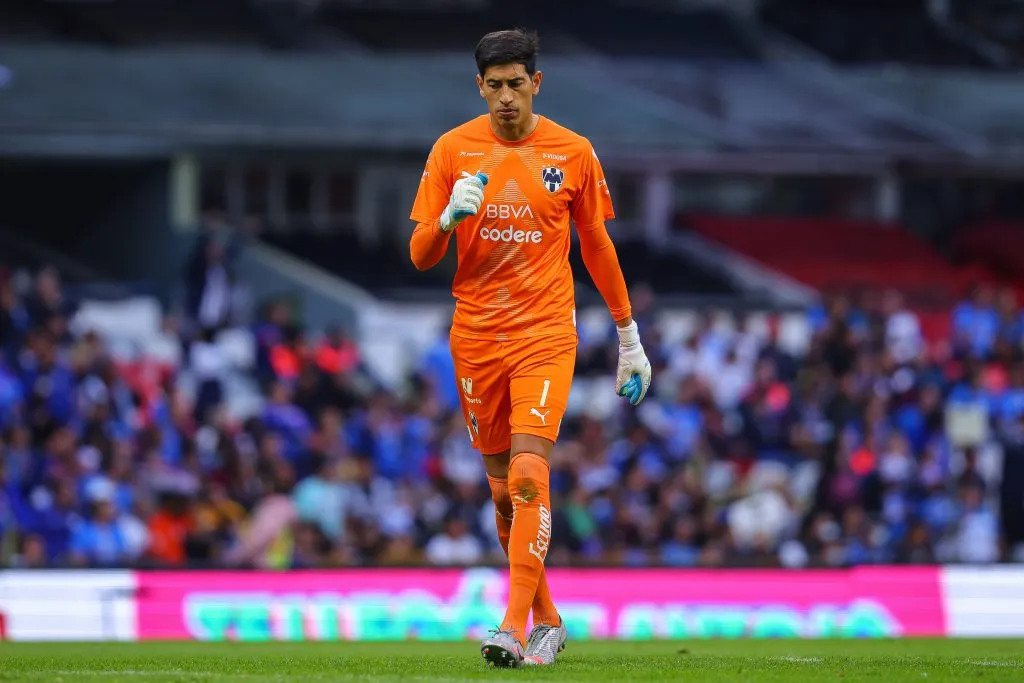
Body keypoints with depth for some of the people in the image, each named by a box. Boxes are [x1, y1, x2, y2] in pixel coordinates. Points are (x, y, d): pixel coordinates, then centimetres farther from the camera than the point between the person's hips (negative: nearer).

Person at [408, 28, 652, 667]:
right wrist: (450, 217, -20)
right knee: (504, 489, 8)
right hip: (476, 338, 2)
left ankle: (516, 629, -22)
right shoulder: (453, 149, 1)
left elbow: (597, 247, 11)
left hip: (546, 333, -2)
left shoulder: (573, 152, 1)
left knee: (529, 475, -18)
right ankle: (547, 621, 23)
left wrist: (630, 337, 13)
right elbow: (420, 255, 1)